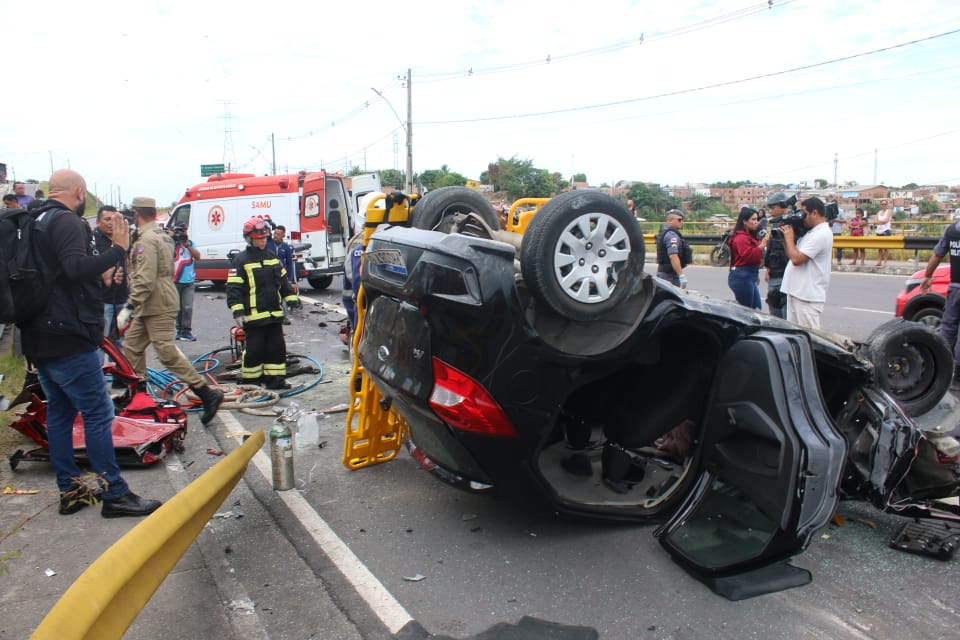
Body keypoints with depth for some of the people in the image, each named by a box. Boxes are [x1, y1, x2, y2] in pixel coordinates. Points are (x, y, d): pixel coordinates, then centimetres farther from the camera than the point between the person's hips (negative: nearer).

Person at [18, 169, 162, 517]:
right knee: (98, 413, -6)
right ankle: (115, 494, -2)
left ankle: (70, 490, 20)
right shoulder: (67, 221, -13)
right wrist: (117, 249, -21)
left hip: (39, 337, 10)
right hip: (69, 339, -10)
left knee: (59, 412, 13)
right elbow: (76, 267, -28)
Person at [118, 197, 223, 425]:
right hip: (152, 307, 10)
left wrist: (131, 305, -22)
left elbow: (144, 279, -24)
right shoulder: (163, 236, 16)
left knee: (168, 353, -11)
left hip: (157, 308, -10)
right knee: (132, 347, 16)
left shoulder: (146, 240, -15)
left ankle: (208, 394, -12)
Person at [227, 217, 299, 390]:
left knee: (277, 347, 10)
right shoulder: (241, 260, -8)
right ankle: (250, 381, 15)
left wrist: (291, 299, 13)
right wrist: (237, 312, -19)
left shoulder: (272, 257, 11)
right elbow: (233, 288, -12)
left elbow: (283, 280, 19)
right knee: (254, 349, 1)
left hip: (274, 314, 6)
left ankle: (275, 378, 20)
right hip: (254, 316, -6)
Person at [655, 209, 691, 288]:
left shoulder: (664, 233, 17)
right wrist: (682, 275, -29)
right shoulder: (672, 235, -16)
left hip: (663, 273, 11)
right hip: (671, 276, -11)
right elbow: (673, 257, -27)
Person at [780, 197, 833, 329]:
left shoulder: (821, 234, -16)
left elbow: (796, 259, -23)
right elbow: (792, 255, 20)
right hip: (797, 292, 10)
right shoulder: (811, 232, 16)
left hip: (807, 296, -10)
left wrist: (789, 237, -9)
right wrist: (785, 238, 6)